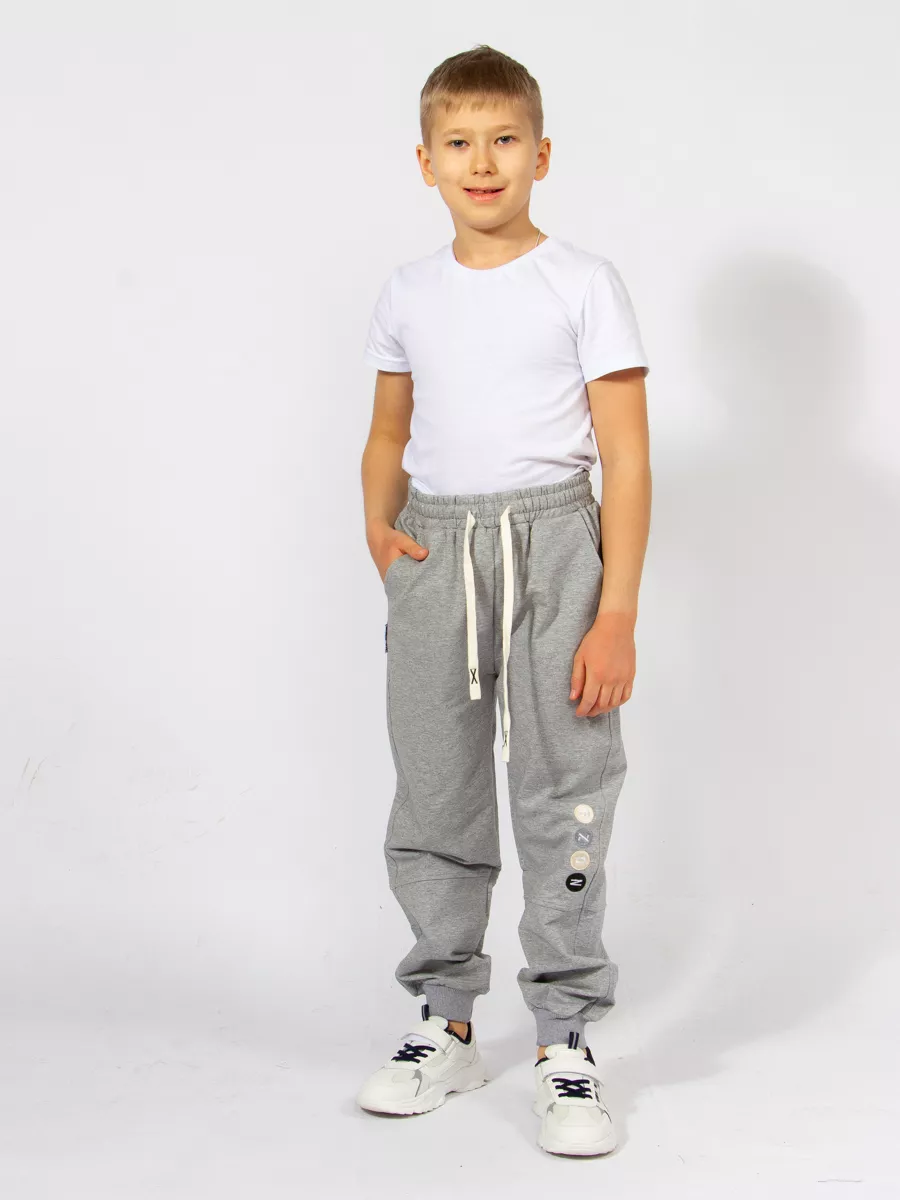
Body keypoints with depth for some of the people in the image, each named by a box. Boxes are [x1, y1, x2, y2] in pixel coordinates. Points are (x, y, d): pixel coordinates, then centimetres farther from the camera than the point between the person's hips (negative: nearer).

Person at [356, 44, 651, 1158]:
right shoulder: (408, 293, 10)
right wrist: (379, 530, 1)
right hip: (434, 555, 4)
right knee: (432, 799, 9)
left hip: (551, 543, -4)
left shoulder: (582, 283, -2)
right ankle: (445, 1022, 23)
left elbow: (627, 460, -5)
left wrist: (616, 616, -11)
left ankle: (564, 1039, 11)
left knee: (561, 795, -2)